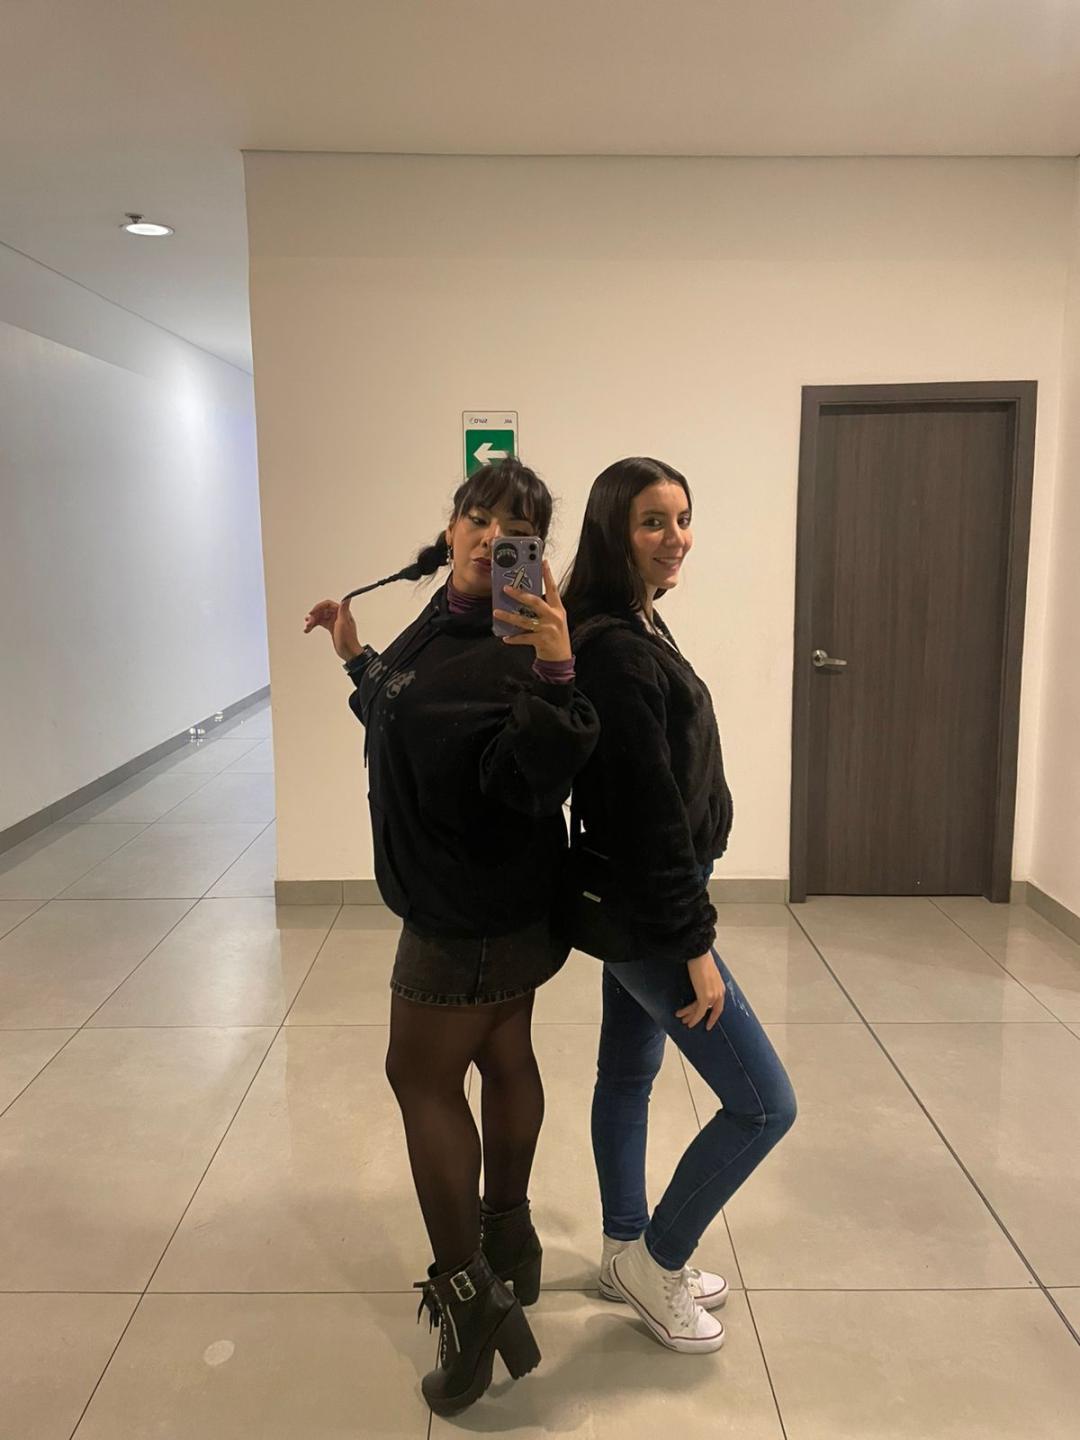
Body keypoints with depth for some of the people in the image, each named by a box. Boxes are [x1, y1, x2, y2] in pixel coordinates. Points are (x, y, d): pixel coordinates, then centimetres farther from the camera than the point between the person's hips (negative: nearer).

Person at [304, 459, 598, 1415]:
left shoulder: (519, 647, -23)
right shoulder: (440, 621, 6)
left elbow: (531, 778, -36)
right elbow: (407, 723, 20)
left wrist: (552, 679, -50)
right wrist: (355, 659, 22)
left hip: (471, 914, -9)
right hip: (499, 904, 9)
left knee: (422, 1077, 4)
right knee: (501, 1055, 20)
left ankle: (467, 1292, 17)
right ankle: (509, 1238, 40)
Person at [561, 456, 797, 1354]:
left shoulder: (635, 630, 8)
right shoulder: (617, 651, -23)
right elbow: (649, 811, -23)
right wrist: (695, 945, -18)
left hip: (633, 898, 10)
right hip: (649, 910, -10)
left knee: (630, 1072, 21)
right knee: (764, 1104, 1)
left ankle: (629, 1256, 40)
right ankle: (656, 1262, 21)